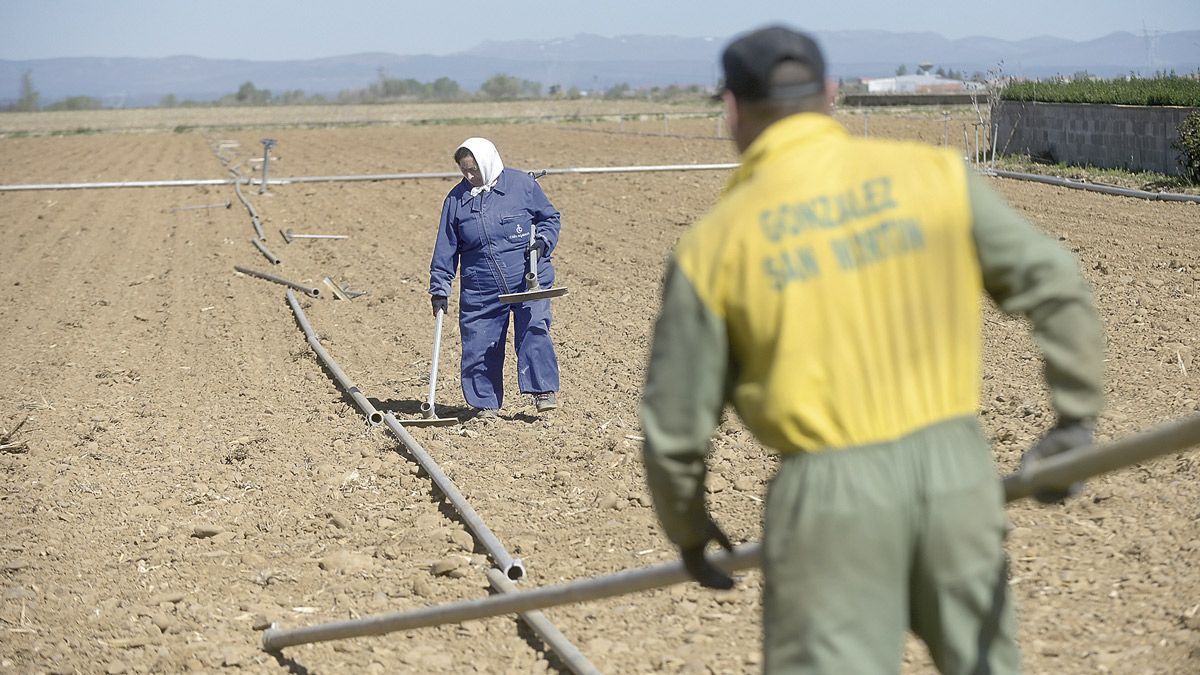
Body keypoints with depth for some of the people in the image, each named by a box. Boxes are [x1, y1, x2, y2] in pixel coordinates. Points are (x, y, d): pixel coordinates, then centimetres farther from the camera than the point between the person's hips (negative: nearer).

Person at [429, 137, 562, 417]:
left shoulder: (522, 184, -1)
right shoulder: (456, 199, 5)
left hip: (528, 281, -2)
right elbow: (446, 248, 9)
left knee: (533, 331, -17)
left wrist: (543, 241, -9)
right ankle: (486, 404, 13)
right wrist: (439, 289, 6)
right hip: (479, 289, 3)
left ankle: (544, 390, -8)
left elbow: (550, 217, 10)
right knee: (479, 344, 1)